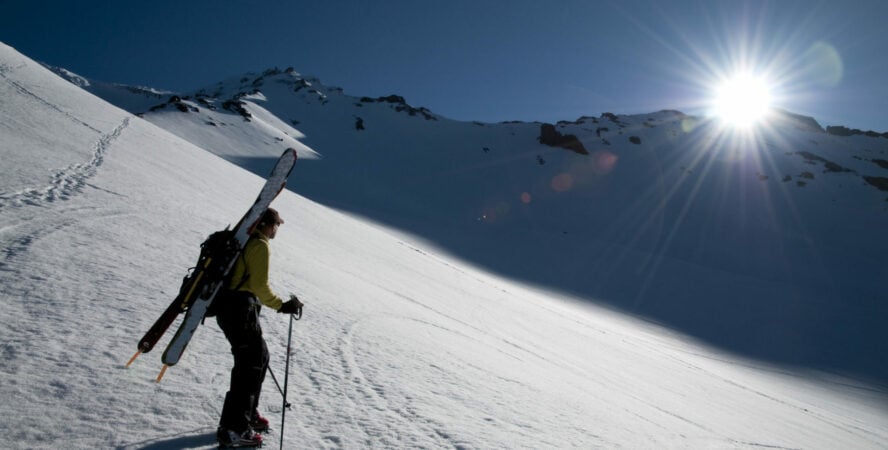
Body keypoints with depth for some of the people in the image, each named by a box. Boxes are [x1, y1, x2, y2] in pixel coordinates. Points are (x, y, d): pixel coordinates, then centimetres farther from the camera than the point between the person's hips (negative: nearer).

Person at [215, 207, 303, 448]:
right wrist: (282, 305, -15)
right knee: (250, 364, -8)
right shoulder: (260, 245, -10)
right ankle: (233, 429, -7)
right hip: (240, 309, -10)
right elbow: (260, 285, -19)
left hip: (229, 306, 10)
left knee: (259, 356, 19)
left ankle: (248, 414, 28)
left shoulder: (245, 241, 19)